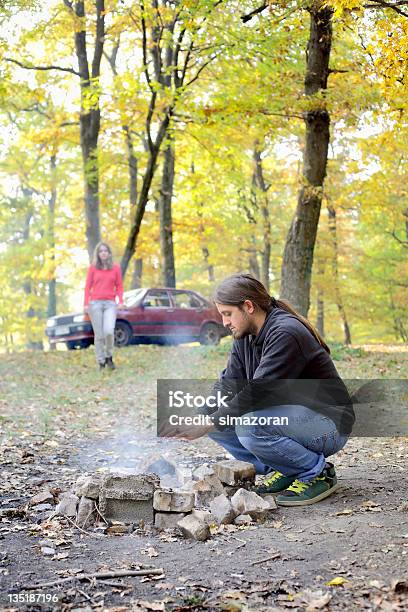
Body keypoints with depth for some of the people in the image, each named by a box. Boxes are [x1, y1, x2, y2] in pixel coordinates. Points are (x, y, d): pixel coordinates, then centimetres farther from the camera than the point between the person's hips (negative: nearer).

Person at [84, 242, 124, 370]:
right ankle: (101, 362, 7)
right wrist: (86, 304, -3)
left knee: (109, 331, -18)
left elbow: (119, 286, 11)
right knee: (99, 334, -2)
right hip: (95, 303, 0)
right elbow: (88, 286, 6)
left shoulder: (115, 268, 8)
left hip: (110, 303, 0)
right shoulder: (93, 267, 6)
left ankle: (109, 357, 4)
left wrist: (121, 301, -4)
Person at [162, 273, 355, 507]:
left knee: (250, 427, -32)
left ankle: (319, 473, -10)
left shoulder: (285, 334, -23)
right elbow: (228, 384, 5)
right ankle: (283, 471, 7)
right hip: (285, 416, 9)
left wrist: (207, 425, -28)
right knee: (216, 418, -1)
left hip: (329, 423, -9)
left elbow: (259, 392, -30)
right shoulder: (245, 336, 6)